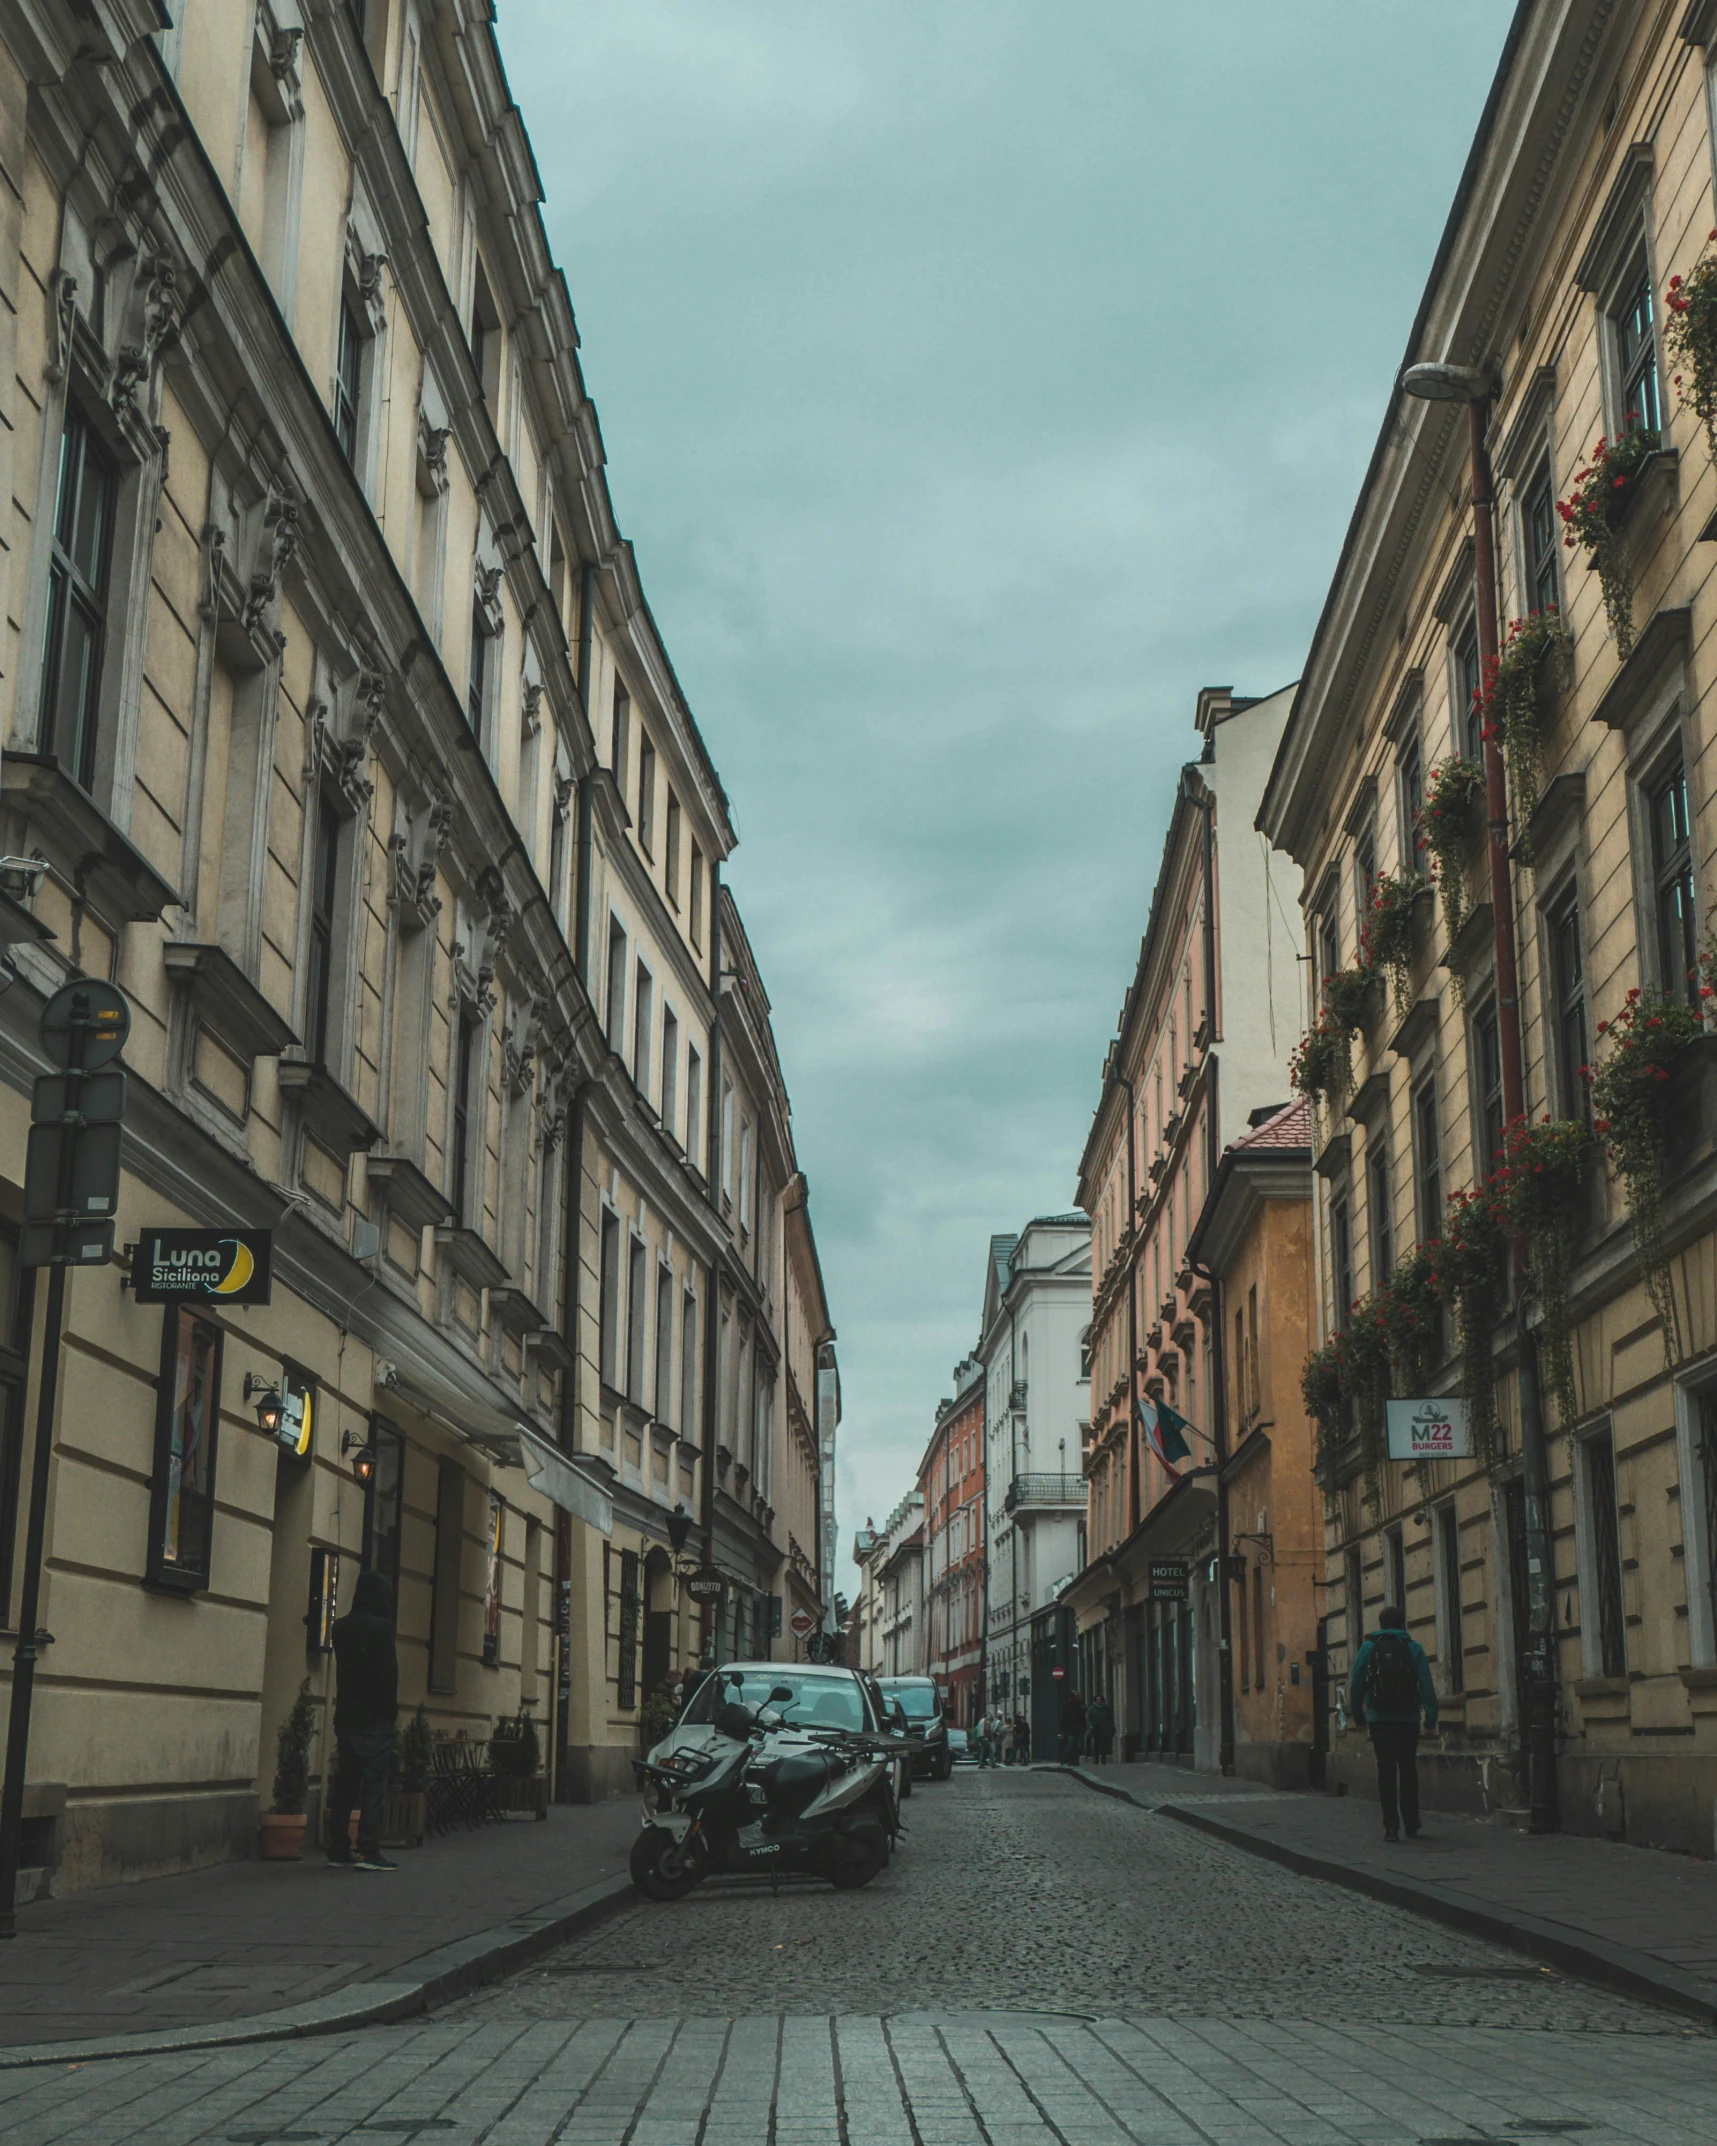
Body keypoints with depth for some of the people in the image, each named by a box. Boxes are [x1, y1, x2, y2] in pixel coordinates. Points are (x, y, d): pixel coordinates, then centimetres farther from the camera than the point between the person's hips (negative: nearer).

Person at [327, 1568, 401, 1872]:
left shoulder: (341, 1627, 9)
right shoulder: (381, 1627, -12)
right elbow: (389, 1672, -12)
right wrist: (390, 1708, -7)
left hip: (346, 1717, 7)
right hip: (374, 1719, -7)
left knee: (345, 1784, 11)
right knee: (374, 1786, -5)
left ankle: (338, 1849, 14)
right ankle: (368, 1851, -9)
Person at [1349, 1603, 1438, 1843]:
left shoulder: (1368, 1648, 2)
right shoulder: (1413, 1648, 0)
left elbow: (1356, 1685, 3)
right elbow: (1426, 1686, -6)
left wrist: (1357, 1714, 12)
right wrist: (1431, 1719, -5)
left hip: (1379, 1719, 0)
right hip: (1408, 1719, 0)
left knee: (1386, 1771, 1)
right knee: (1408, 1771, 13)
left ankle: (1391, 1826, -8)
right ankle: (1411, 1825, 16)